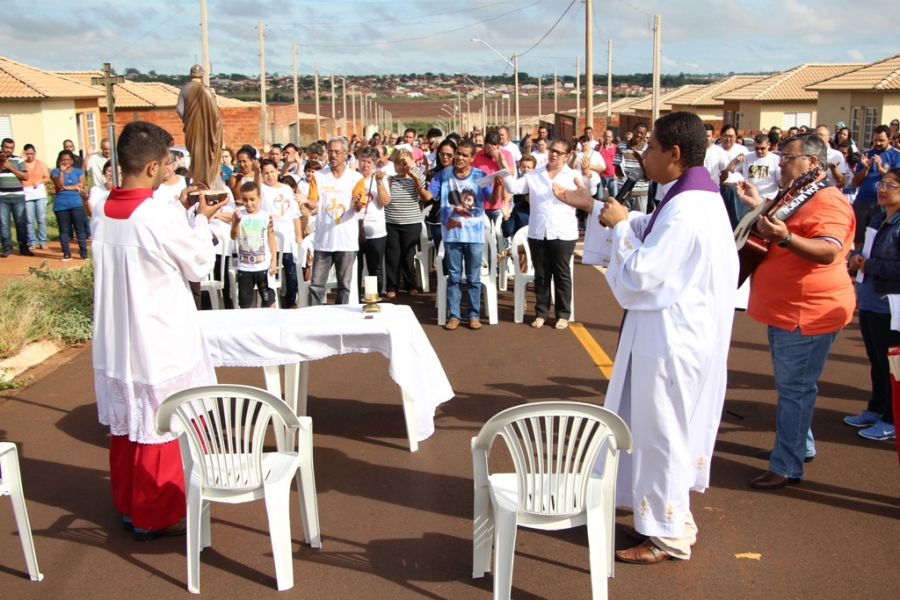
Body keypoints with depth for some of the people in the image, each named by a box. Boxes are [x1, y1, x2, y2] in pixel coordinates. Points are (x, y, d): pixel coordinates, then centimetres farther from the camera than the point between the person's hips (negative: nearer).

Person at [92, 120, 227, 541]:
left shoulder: (101, 212, -1)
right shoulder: (161, 216, -22)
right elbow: (198, 267, -8)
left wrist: (182, 213, 14)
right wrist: (201, 219, 4)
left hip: (114, 342, 7)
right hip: (160, 342, -7)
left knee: (124, 424, 19)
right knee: (161, 429, 8)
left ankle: (127, 505, 33)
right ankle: (155, 516, 19)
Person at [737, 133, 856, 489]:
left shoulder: (828, 202, -18)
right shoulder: (797, 198, 15)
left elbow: (829, 251, -31)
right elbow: (778, 234, 26)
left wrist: (785, 237, -45)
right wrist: (758, 206, 17)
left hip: (808, 312, -11)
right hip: (787, 309, 11)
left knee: (795, 388, -6)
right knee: (790, 385, 20)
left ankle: (787, 466, 0)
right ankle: (800, 445, 35)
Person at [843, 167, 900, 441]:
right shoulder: (878, 220, 10)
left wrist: (868, 265, -16)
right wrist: (857, 256, 2)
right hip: (869, 302, 9)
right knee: (876, 361, 19)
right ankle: (875, 410, 33)